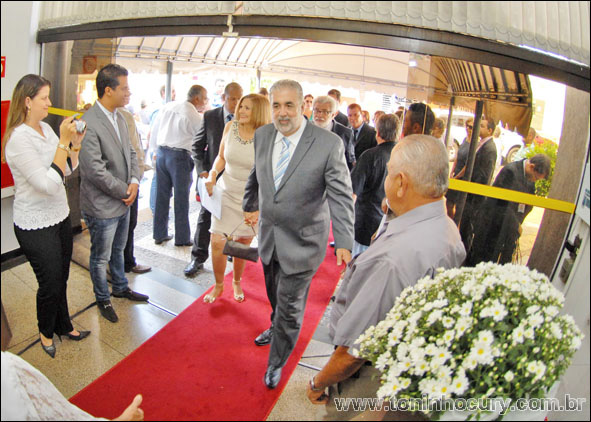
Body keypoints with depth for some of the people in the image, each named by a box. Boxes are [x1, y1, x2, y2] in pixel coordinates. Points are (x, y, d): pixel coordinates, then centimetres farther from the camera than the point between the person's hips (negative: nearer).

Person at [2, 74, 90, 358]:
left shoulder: (46, 128, 3)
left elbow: (67, 171, 9)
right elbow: (49, 183, -26)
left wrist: (76, 143, -6)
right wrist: (63, 141, -26)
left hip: (60, 216, 7)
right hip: (36, 226, -7)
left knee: (62, 278, 19)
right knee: (50, 283, 8)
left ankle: (64, 326, 39)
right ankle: (46, 332, 35)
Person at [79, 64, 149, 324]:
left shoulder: (118, 117, 5)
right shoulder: (89, 123, -23)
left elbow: (130, 152, 10)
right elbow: (94, 170, -26)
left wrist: (134, 182, -6)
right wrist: (124, 190, -15)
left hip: (123, 200, 8)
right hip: (102, 206, -8)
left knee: (118, 250, 26)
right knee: (101, 258, 12)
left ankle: (120, 287, 46)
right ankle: (103, 300, 33)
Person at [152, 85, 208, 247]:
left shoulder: (167, 107, 8)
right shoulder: (195, 116, -11)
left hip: (162, 152, 6)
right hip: (180, 156, -6)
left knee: (162, 195, 12)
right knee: (181, 198, 3)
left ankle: (159, 234, 21)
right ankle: (182, 238, 12)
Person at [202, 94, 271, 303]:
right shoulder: (231, 127, -4)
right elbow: (221, 156, 9)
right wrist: (213, 173, -9)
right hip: (226, 193, 2)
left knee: (243, 245, 12)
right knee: (217, 243, -3)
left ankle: (237, 282, 40)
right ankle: (218, 285, 24)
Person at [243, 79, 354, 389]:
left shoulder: (329, 144, -19)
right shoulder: (262, 135, -3)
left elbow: (341, 196, -17)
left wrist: (344, 243, -23)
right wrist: (250, 206, 24)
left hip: (301, 242, -5)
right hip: (269, 235, 5)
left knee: (290, 305, 8)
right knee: (274, 294, 27)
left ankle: (276, 362, 34)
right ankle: (276, 328, 59)